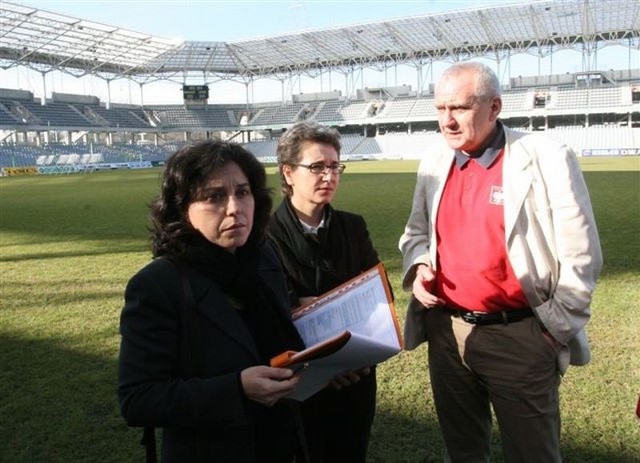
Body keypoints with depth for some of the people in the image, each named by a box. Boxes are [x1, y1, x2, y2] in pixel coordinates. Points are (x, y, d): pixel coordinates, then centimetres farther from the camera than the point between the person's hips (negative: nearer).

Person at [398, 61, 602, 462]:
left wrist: (558, 329, -8)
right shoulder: (434, 164, 4)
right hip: (445, 331, 5)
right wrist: (418, 265, -4)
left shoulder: (548, 159, -11)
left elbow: (580, 256, -8)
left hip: (519, 335, -4)